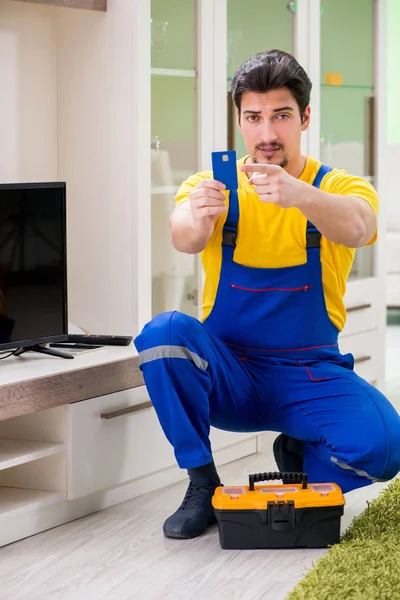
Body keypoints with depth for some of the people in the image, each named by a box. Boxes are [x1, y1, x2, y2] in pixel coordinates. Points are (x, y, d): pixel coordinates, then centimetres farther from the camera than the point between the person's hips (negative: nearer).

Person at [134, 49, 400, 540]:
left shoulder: (340, 187, -4)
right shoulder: (212, 187, -2)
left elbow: (356, 226, -29)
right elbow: (183, 238, -26)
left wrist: (298, 195, -51)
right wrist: (195, 217, -51)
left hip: (311, 377, 0)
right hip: (229, 377, 1)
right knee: (163, 333, -30)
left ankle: (298, 456, 8)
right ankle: (202, 485, -10)